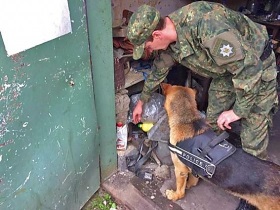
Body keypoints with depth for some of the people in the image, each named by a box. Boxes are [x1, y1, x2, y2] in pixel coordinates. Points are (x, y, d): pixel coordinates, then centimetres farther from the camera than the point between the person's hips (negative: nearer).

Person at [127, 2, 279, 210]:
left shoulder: (206, 25, -41)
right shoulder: (167, 38, -13)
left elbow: (248, 67, -34)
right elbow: (158, 71, 6)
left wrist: (238, 110, -23)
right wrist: (142, 102, 19)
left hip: (256, 66, -7)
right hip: (225, 69, 7)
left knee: (253, 136, -5)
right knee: (212, 123, 12)